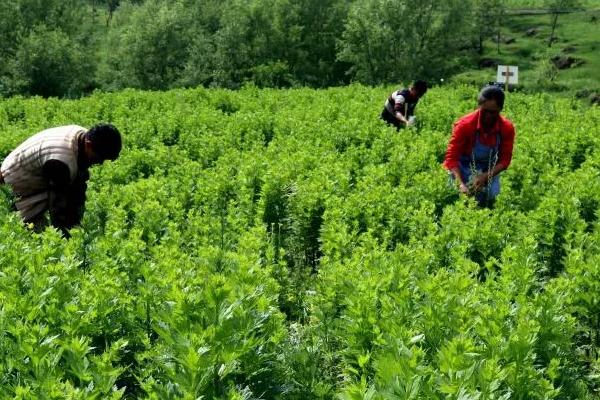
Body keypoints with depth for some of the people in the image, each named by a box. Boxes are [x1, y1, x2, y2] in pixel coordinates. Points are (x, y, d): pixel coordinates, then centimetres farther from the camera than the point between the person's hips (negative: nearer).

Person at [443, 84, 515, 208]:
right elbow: (452, 157, -22)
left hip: (489, 172, 3)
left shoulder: (507, 128, -16)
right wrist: (460, 184, -37)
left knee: (488, 202, -3)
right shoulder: (465, 125, -24)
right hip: (463, 170, -2)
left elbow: (504, 160, -8)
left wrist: (485, 177, -24)